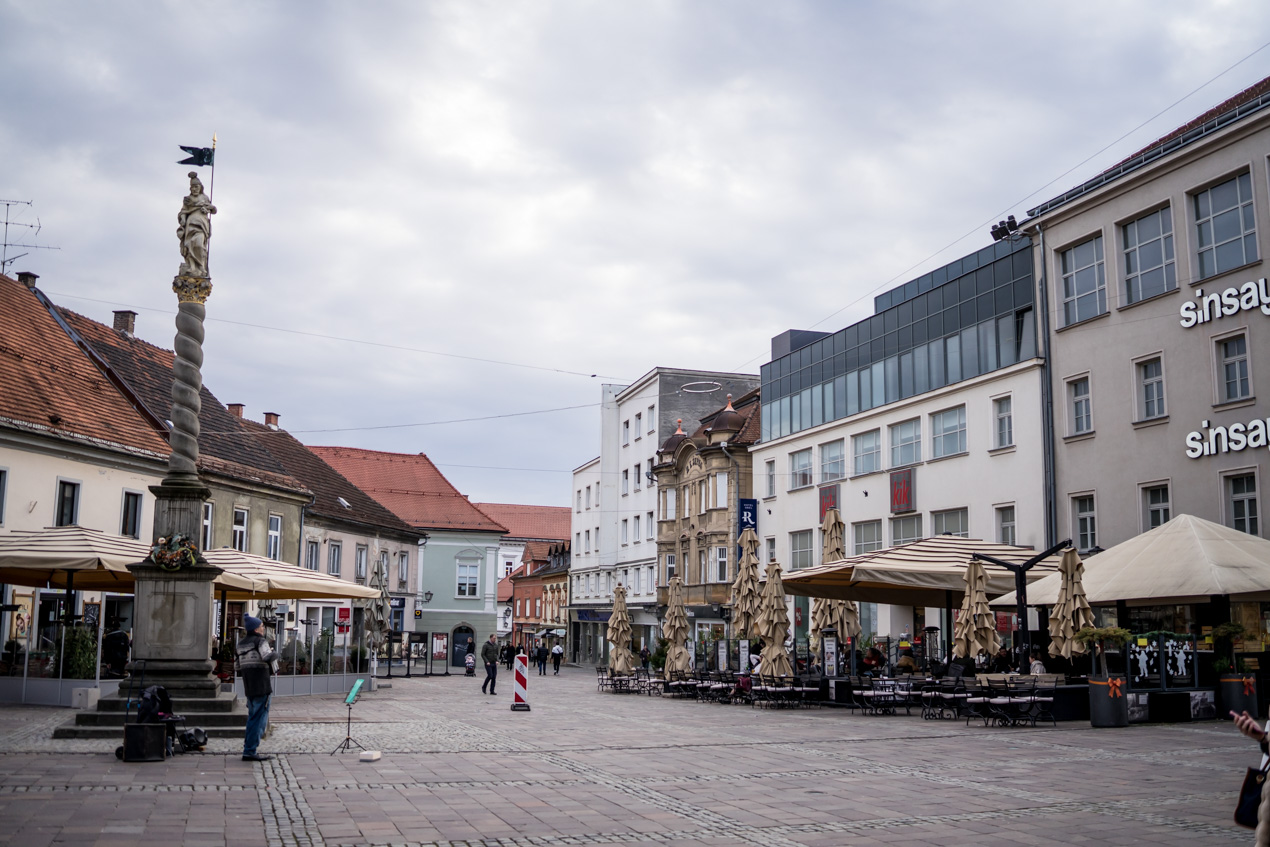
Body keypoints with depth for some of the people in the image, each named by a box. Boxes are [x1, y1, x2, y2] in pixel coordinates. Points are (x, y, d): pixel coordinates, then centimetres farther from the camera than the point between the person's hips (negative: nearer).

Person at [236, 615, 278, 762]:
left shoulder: (241, 644, 16)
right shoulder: (260, 641, -9)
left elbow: (240, 666, 20)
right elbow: (268, 657, -23)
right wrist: (274, 652, -4)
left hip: (248, 688, 8)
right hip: (261, 686, -8)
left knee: (252, 717, 18)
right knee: (259, 719, -5)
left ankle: (248, 749, 21)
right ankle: (249, 752, -7)